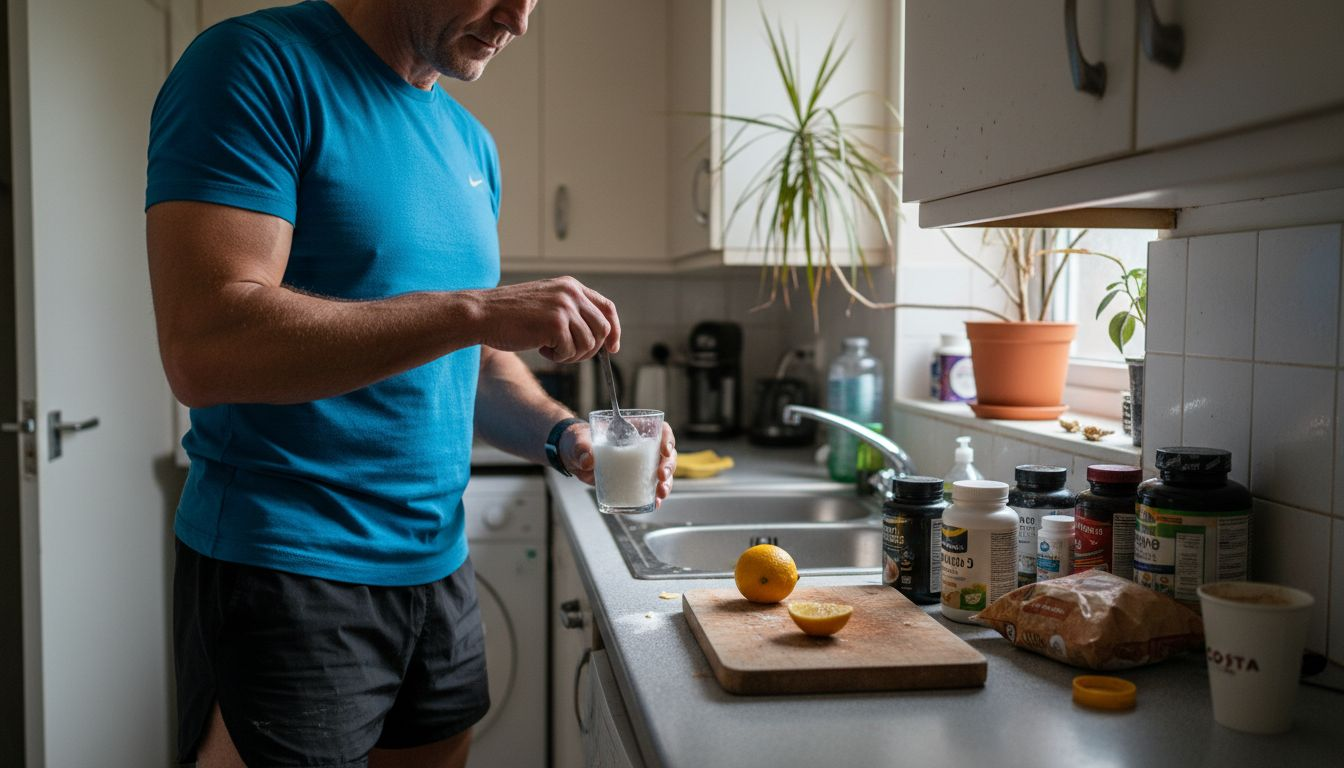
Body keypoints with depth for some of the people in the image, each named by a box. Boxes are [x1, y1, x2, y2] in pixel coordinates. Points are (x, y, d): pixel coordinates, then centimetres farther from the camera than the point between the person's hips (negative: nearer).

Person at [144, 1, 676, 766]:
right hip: (284, 572, -7)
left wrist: (564, 436, -2)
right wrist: (475, 312, -26)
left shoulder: (472, 144, 11)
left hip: (437, 562, 7)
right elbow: (203, 350, -23)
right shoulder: (260, 68, -11)